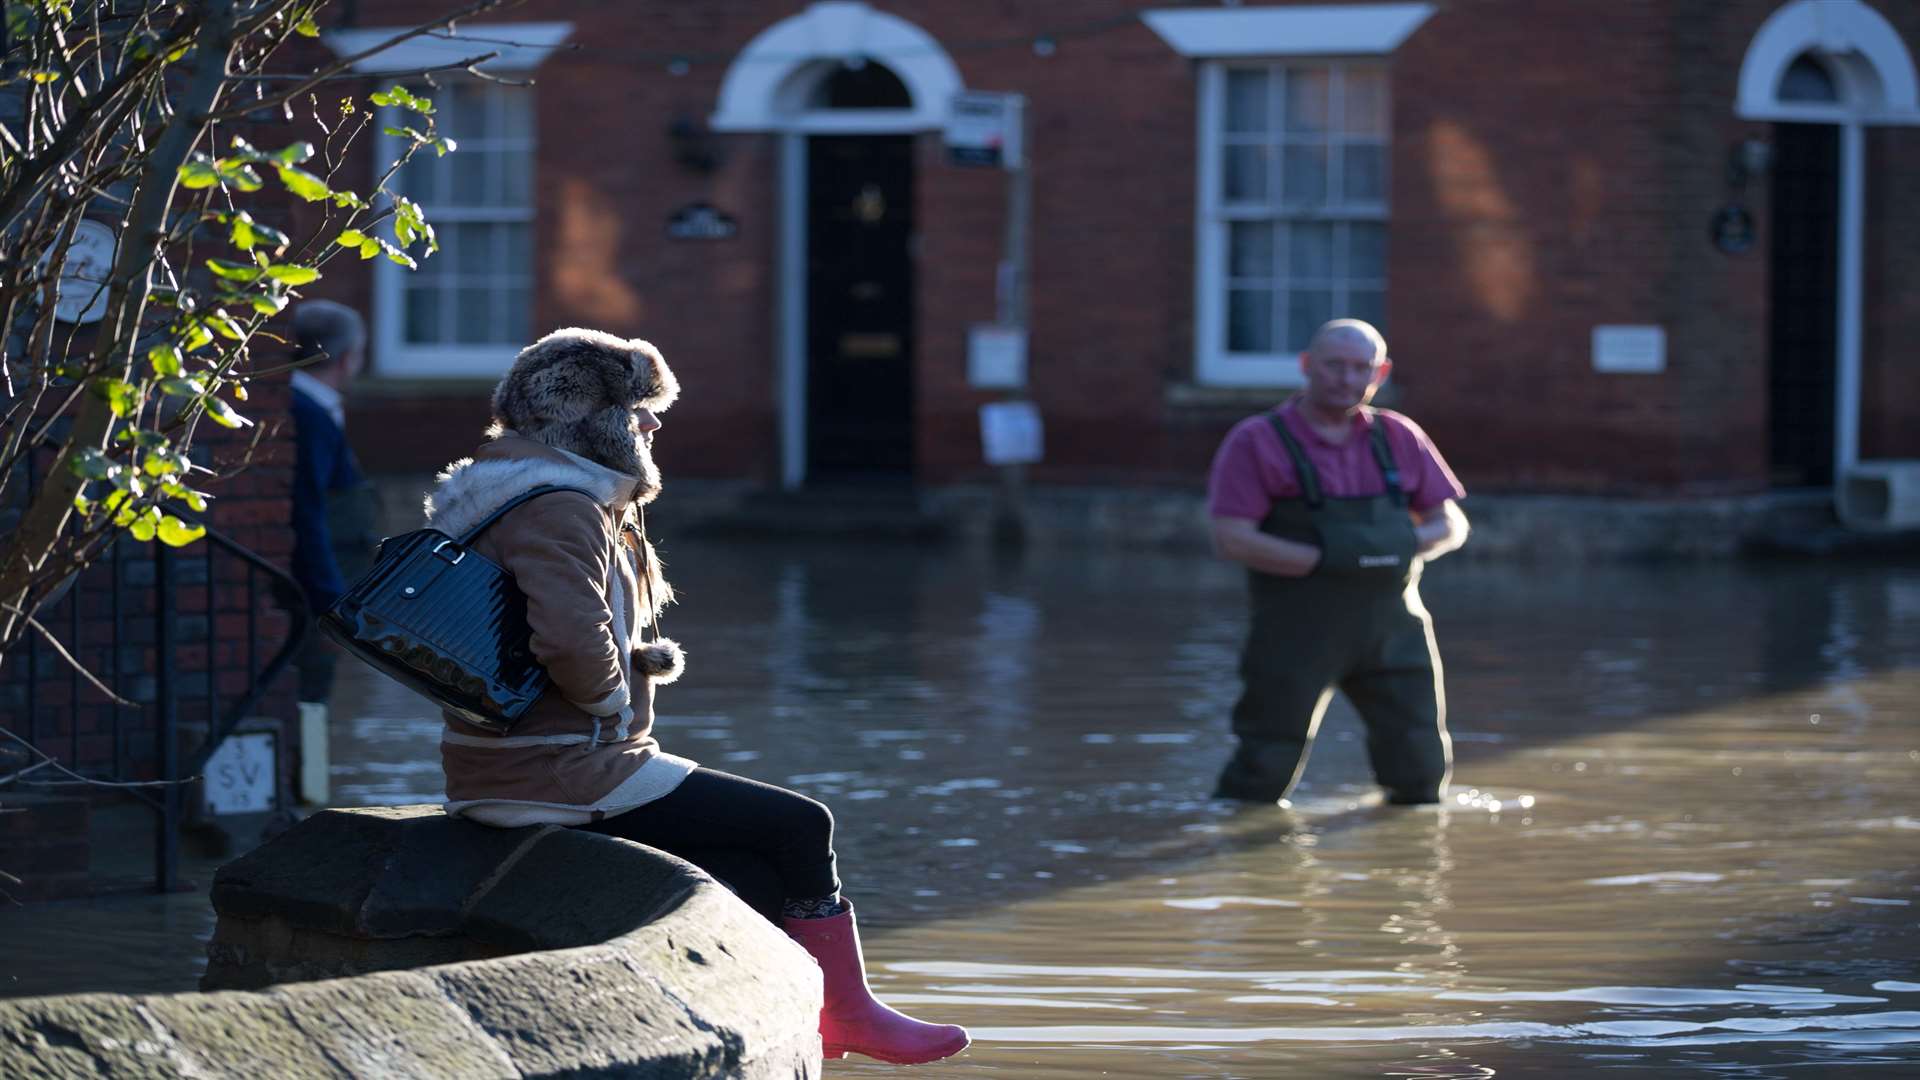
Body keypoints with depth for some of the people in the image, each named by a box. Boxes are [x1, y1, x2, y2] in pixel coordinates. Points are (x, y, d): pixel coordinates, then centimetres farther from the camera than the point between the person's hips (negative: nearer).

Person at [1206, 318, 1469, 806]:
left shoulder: (1399, 437, 10)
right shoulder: (1257, 442, -4)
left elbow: (1451, 524, 13)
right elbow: (1231, 539, -13)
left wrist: (1409, 544, -11)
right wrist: (1325, 560, -21)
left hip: (1391, 632, 4)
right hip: (1296, 634, -4)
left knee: (1421, 766, 5)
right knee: (1265, 770, -3)